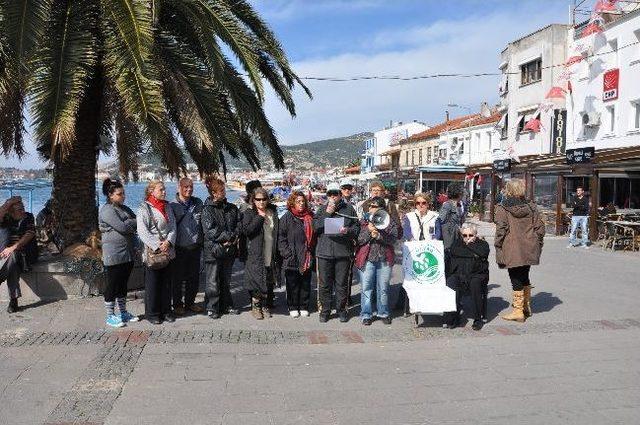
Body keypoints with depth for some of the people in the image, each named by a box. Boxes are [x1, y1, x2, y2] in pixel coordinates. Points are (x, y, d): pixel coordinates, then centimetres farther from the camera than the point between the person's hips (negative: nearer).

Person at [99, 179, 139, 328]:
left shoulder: (124, 208, 16)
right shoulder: (107, 210, -11)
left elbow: (136, 223, 10)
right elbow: (122, 227, -20)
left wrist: (129, 223, -9)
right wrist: (134, 222, -5)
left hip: (128, 253, 8)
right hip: (114, 255, -8)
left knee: (123, 284, 16)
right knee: (112, 285, 1)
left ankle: (123, 312, 25)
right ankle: (110, 316, 11)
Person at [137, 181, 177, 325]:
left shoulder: (167, 207, 11)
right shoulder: (144, 209, -7)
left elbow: (173, 226, 7)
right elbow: (143, 232, -14)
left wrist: (168, 242, -11)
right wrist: (157, 247, -18)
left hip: (168, 251, 5)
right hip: (152, 253, -5)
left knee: (167, 282, 11)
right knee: (152, 284, 2)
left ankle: (166, 311, 22)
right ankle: (152, 314, 13)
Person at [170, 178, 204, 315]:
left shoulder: (198, 203, 6)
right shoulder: (173, 205, -7)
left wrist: (202, 241, 13)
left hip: (195, 247, 4)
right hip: (180, 248, -4)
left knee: (194, 277, 12)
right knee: (178, 278, 5)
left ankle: (190, 302, 27)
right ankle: (177, 304, 19)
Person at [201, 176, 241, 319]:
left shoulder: (232, 208, 8)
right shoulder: (207, 210, -8)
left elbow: (240, 223, 10)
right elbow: (210, 231, -16)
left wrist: (235, 236, -8)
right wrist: (230, 236, -15)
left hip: (229, 250, 5)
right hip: (213, 250, -5)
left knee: (226, 280, 15)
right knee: (212, 282, 2)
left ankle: (226, 306, 26)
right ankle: (211, 308, 13)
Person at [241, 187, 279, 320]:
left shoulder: (272, 212, 11)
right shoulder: (249, 213, -1)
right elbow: (246, 230, -16)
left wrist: (277, 253, 10)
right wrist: (260, 217, -15)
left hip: (270, 255, 4)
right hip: (255, 255, -4)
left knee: (268, 282, 9)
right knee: (257, 280, -3)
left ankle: (265, 306, 22)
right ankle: (256, 307, 13)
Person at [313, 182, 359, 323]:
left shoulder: (349, 209, 8)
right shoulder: (322, 209, 10)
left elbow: (357, 228, 5)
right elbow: (315, 227, -2)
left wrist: (348, 230, -15)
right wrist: (327, 214, -9)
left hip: (343, 252, -1)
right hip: (324, 252, 1)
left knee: (342, 284, 6)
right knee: (324, 284, 5)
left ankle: (341, 309, 20)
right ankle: (325, 310, 17)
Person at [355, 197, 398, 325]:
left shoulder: (389, 222, 5)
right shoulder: (364, 222, 6)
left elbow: (393, 239, -7)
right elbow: (359, 240, -3)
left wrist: (379, 235, -20)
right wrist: (368, 231, -17)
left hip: (384, 260, 0)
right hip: (367, 259, 0)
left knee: (383, 289, 8)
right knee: (366, 288, 2)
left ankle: (383, 313, 22)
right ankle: (366, 315, 12)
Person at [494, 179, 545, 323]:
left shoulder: (502, 209, -9)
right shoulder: (531, 207, 6)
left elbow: (501, 231, -14)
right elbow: (540, 227, 6)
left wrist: (498, 248, -7)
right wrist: (538, 245, 14)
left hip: (512, 252, -5)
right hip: (529, 250, 5)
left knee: (516, 280, 3)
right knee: (525, 277, 20)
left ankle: (518, 311, 7)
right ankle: (527, 307, 31)